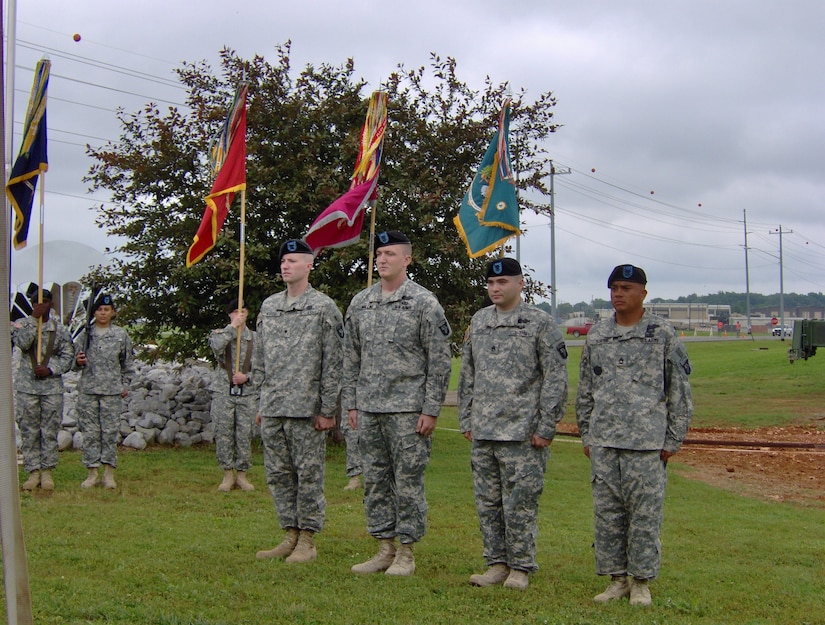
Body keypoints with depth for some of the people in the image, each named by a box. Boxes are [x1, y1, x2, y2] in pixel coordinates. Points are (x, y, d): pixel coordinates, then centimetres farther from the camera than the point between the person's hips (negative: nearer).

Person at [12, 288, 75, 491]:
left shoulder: (60, 329, 6)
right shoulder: (21, 324, 5)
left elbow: (68, 356, 4)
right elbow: (21, 342, -15)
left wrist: (50, 370, -11)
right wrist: (34, 319, -16)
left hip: (52, 387, 0)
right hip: (27, 387, 0)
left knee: (50, 432, 3)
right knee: (29, 431, 3)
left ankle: (47, 472, 11)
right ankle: (33, 472, 10)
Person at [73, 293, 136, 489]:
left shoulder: (121, 335, 5)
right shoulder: (85, 334, 5)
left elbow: (128, 363, 11)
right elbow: (76, 360, 10)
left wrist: (125, 384, 6)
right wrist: (78, 361, -12)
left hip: (112, 391, -1)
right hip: (88, 389, 1)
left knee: (110, 431, 1)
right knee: (90, 431, 3)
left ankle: (109, 473, 7)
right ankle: (92, 472, 10)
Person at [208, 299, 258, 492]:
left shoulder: (255, 338, 8)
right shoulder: (220, 334, 6)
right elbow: (216, 346, -19)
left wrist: (247, 377, -9)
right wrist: (232, 327, -15)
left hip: (247, 393, 1)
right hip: (223, 392, 0)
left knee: (245, 435, 2)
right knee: (223, 434, 0)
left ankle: (242, 474, 12)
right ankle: (228, 474, 10)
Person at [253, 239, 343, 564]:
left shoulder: (324, 308, -4)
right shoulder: (268, 306, 13)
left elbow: (333, 363, -7)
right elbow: (260, 358, 18)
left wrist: (327, 409, -10)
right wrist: (262, 402, 13)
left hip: (306, 410, -6)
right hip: (272, 409, 6)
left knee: (308, 474, 1)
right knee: (278, 474, 10)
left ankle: (308, 540, 9)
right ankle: (290, 535, 20)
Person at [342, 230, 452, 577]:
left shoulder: (424, 303, -5)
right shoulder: (359, 303, 10)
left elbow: (439, 361, -7)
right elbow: (351, 358, 15)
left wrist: (431, 409, -11)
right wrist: (350, 403, 10)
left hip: (407, 408, -5)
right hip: (368, 409, 5)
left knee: (408, 480, 0)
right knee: (375, 480, 10)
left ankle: (406, 553, 10)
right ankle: (384, 548, 20)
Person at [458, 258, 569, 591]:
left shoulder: (540, 323, -5)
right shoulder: (478, 321, 12)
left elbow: (556, 379, -7)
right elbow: (467, 375, 17)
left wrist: (546, 427, -10)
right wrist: (466, 420, 11)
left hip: (522, 433, -5)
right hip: (482, 432, 6)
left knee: (520, 502, -1)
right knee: (487, 502, 10)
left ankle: (520, 567, 12)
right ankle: (497, 563, 21)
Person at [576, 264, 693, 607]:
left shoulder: (663, 334, 0)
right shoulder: (597, 335, 12)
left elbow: (680, 390, 1)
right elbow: (585, 389, 17)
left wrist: (673, 439, -3)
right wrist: (586, 434, 13)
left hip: (646, 442, -4)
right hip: (602, 441, 4)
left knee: (645, 512, 0)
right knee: (607, 512, 7)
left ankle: (641, 581, 12)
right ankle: (618, 578, 18)